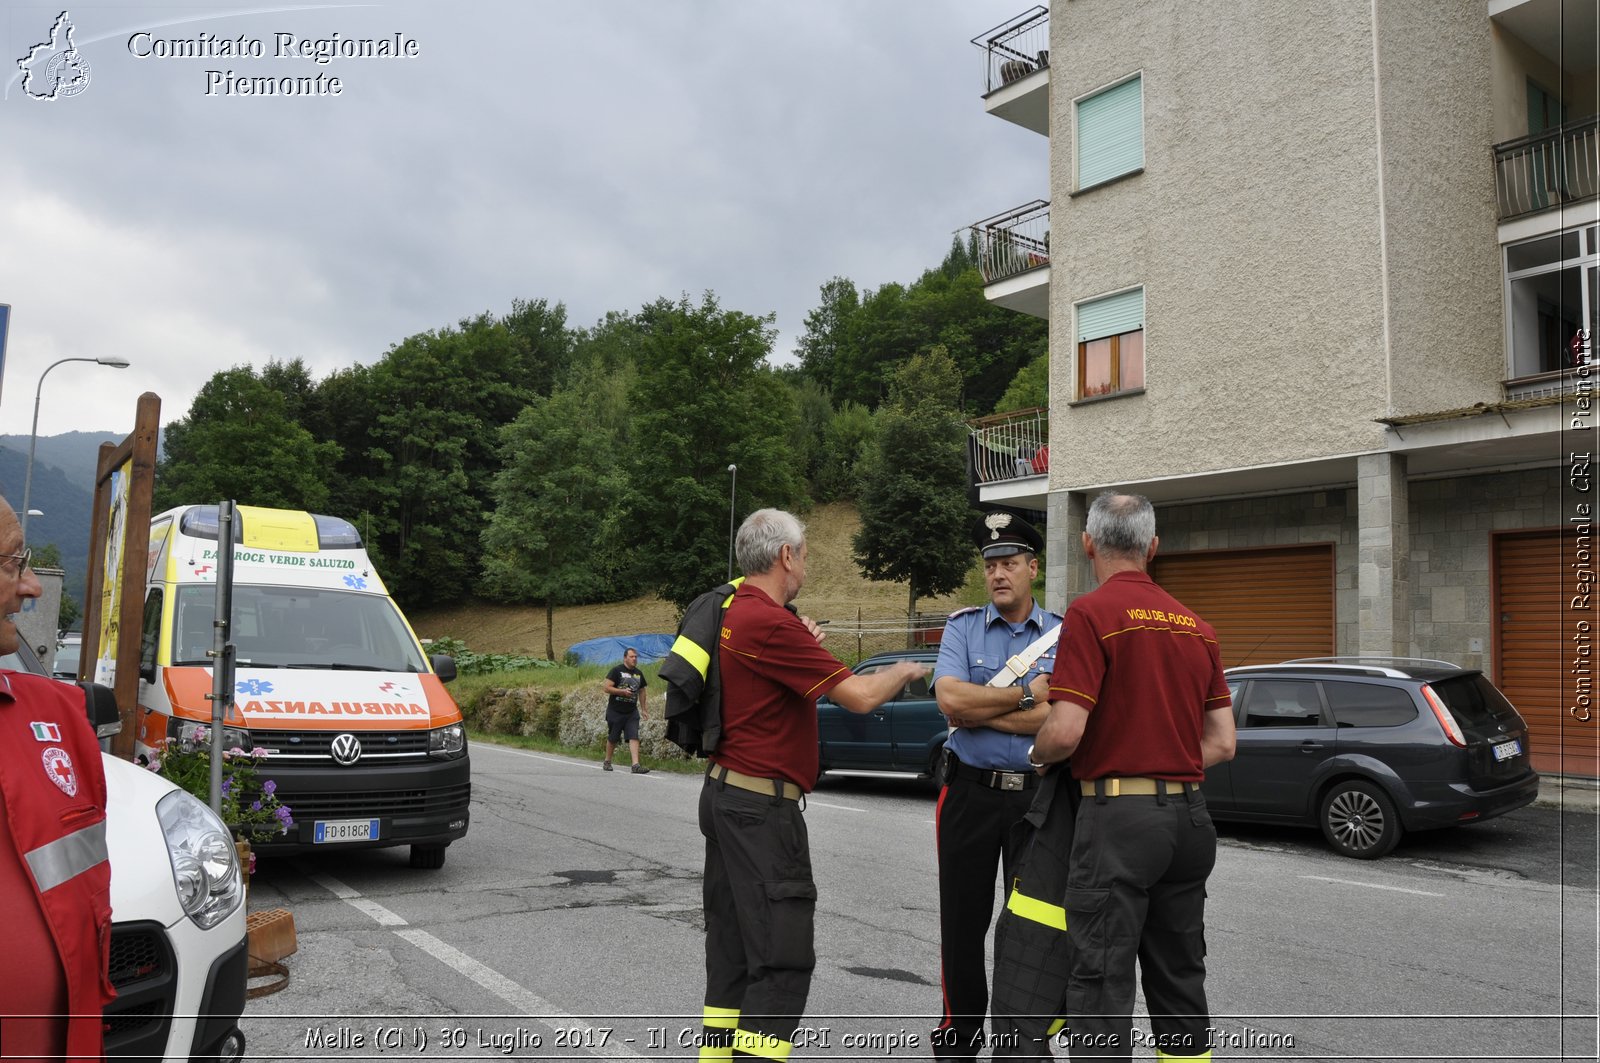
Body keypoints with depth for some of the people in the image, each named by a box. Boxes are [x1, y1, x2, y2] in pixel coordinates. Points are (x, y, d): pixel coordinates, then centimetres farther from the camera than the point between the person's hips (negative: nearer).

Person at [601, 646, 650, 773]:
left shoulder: (639, 673, 12)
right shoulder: (616, 671, -6)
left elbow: (641, 691, 22)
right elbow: (607, 688, -11)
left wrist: (643, 709, 17)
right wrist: (623, 691, -20)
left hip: (632, 712, 4)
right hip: (615, 711, -4)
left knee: (634, 737, -10)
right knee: (612, 738, 7)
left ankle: (636, 765, -16)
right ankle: (607, 761, 27)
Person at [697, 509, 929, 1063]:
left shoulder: (735, 612, 10)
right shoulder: (769, 622, -20)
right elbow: (860, 696, -19)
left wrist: (804, 644, 7)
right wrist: (904, 670, 1)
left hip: (726, 795, 10)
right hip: (760, 804, -10)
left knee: (733, 946, 16)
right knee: (783, 954, -6)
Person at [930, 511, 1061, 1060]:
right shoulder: (963, 626, 2)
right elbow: (950, 697, -15)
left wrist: (977, 710, -13)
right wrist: (1025, 695, -12)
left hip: (1038, 793, -1)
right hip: (970, 791, 1)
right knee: (962, 917, 10)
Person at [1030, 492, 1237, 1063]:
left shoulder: (1092, 613, -10)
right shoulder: (1196, 624, 12)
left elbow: (1066, 731, -18)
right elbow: (1222, 743, 11)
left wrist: (1037, 754, 2)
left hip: (1119, 820, -7)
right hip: (1188, 816, 7)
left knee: (1101, 986, -2)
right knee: (1180, 979, 17)